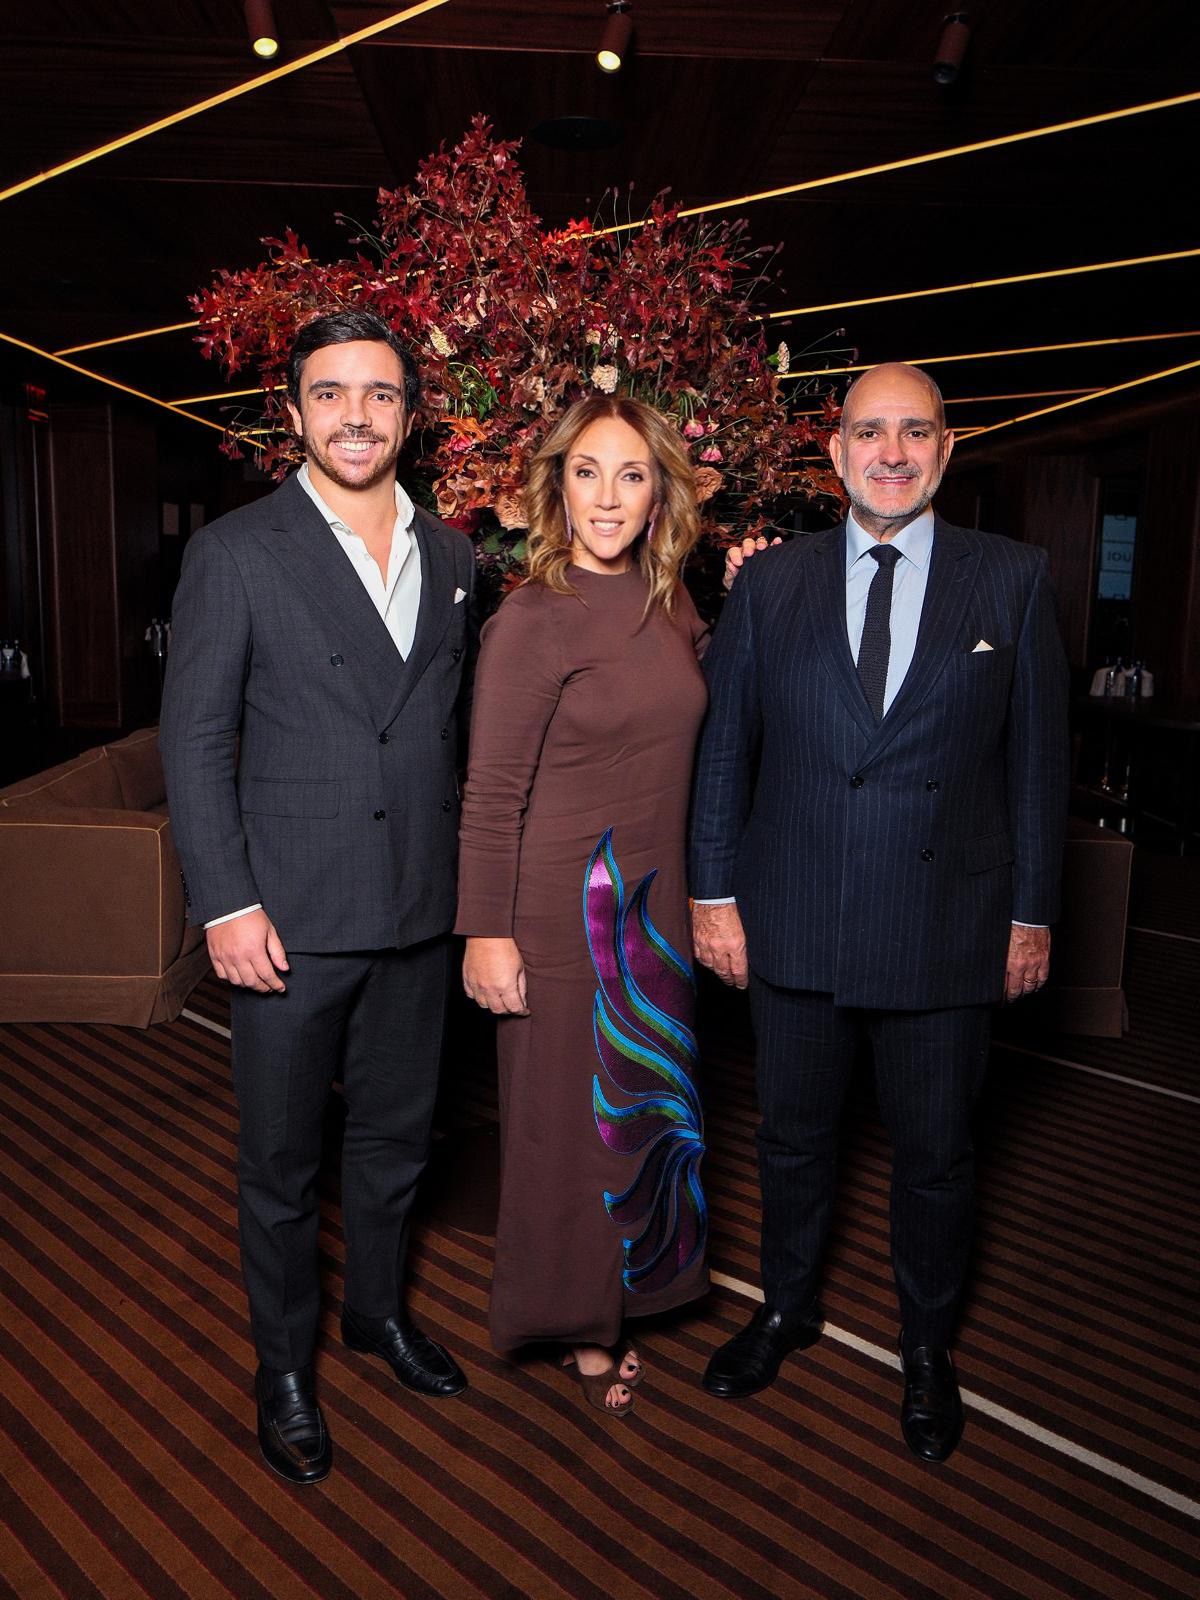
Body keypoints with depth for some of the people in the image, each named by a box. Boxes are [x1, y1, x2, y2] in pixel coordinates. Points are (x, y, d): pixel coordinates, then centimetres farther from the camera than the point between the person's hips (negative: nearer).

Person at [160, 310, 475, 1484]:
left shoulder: (451, 556, 8)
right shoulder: (235, 552, -6)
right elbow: (194, 742, -8)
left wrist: (463, 874, 7)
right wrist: (226, 906, -13)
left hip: (420, 911, 4)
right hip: (291, 919, -4)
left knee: (395, 1135, 20)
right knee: (282, 1163, 12)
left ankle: (378, 1311, 44)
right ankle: (283, 1370, 34)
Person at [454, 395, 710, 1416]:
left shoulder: (671, 606, 3)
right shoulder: (532, 620, -15)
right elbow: (492, 796, -14)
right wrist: (487, 934, -13)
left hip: (654, 902, 6)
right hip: (561, 907, -6)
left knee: (642, 1097, 18)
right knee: (567, 1111, 9)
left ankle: (618, 1290, 41)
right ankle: (574, 1323, 33)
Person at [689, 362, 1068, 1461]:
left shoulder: (1013, 579, 0)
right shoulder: (770, 582, 3)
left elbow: (1037, 756, 1)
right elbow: (724, 746, 4)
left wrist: (1033, 911, 0)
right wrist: (716, 892, 0)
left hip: (945, 927, -1)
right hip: (794, 920, 2)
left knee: (935, 1152, 14)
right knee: (793, 1133, 17)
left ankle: (927, 1348, 38)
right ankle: (787, 1308, 42)